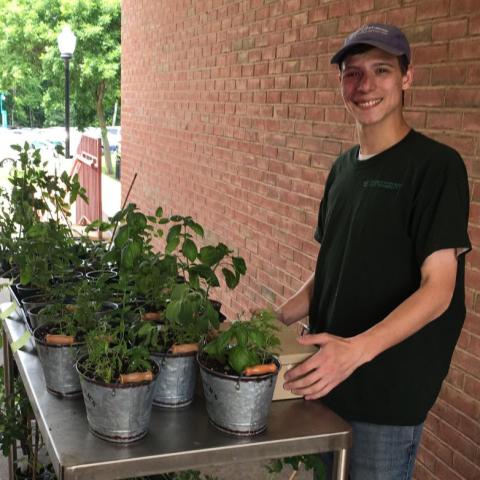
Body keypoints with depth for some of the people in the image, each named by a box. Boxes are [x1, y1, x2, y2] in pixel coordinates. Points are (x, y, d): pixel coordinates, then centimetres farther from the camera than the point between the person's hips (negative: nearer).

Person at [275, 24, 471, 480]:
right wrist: (276, 319, 0)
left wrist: (357, 349, -32)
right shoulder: (343, 167, 9)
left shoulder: (436, 165, -13)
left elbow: (438, 288, -19)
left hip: (389, 393, -7)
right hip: (327, 378, 7)